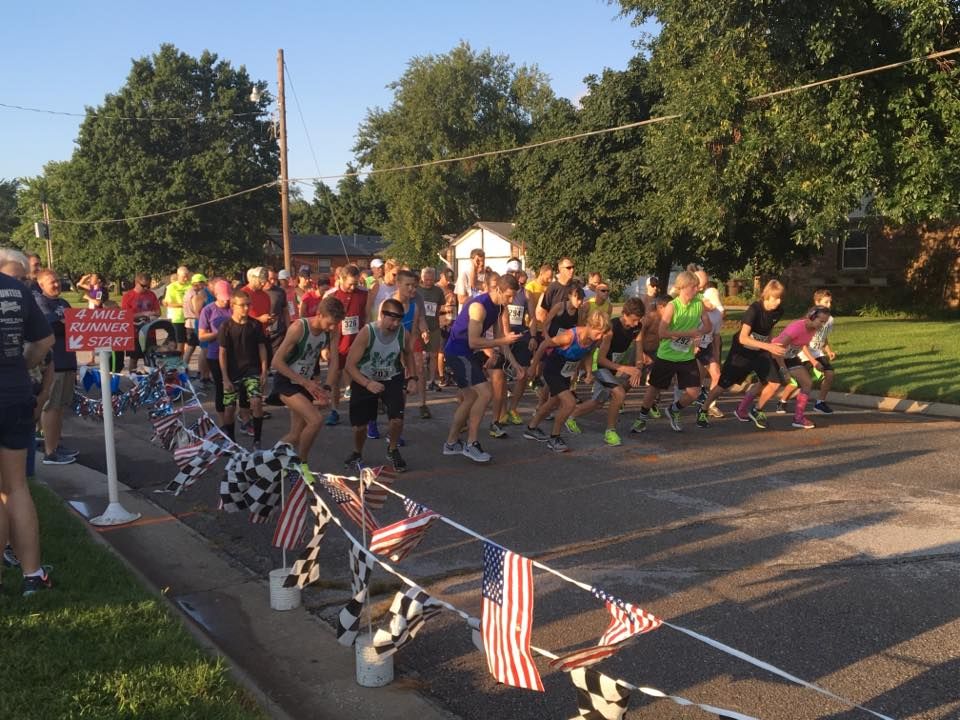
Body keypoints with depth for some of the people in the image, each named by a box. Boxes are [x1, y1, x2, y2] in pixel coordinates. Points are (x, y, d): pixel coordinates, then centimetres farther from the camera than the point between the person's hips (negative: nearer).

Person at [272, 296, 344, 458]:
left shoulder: (333, 331, -8)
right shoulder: (298, 328, -25)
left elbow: (334, 362, -5)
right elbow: (276, 362, -22)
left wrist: (327, 389, -18)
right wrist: (305, 382, -25)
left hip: (307, 383, 6)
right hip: (286, 383, -6)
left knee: (296, 435, 8)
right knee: (316, 419, -23)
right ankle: (301, 463, -4)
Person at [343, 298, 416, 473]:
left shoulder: (403, 334, -15)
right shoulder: (367, 332, -25)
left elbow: (407, 355, 10)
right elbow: (350, 365, -22)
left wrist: (411, 377, -1)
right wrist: (368, 384, -34)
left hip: (392, 380, 2)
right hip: (364, 380, -1)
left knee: (397, 419, -19)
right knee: (359, 426, -1)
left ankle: (393, 450, 13)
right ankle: (357, 453, 33)